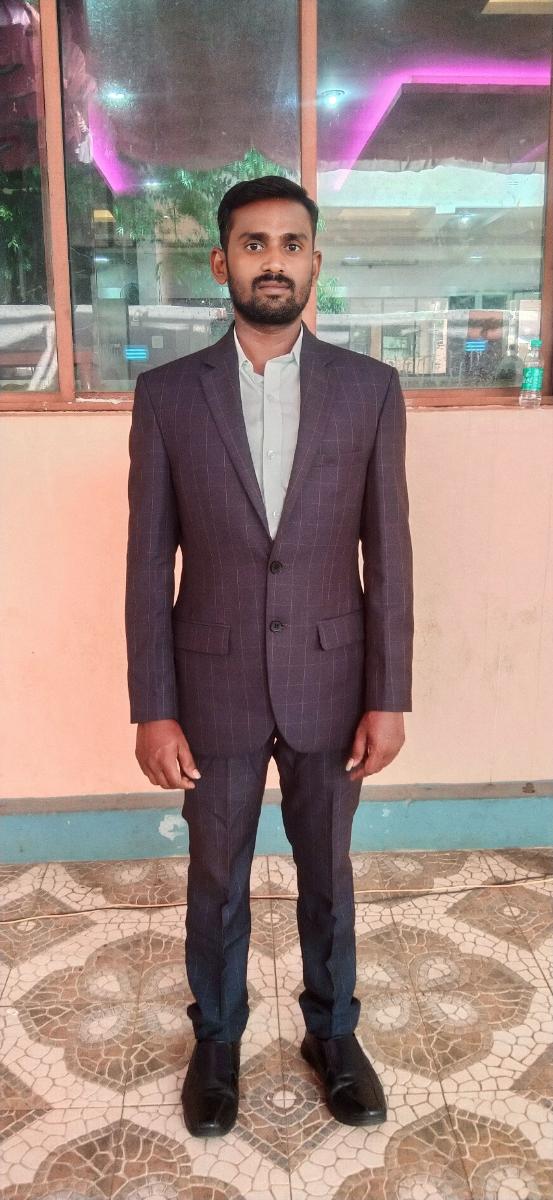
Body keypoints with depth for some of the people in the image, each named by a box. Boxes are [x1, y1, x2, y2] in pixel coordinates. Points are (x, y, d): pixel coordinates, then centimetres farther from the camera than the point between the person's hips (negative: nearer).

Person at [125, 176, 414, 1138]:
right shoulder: (166, 393, -4)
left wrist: (388, 697, -4)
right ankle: (217, 1039, 42)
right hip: (215, 687, 0)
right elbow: (149, 565, -4)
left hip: (329, 683, 1)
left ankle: (332, 1032, 42)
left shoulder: (370, 388, -3)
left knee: (327, 873, 18)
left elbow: (389, 555, -2)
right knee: (216, 881, 17)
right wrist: (153, 709, -6)